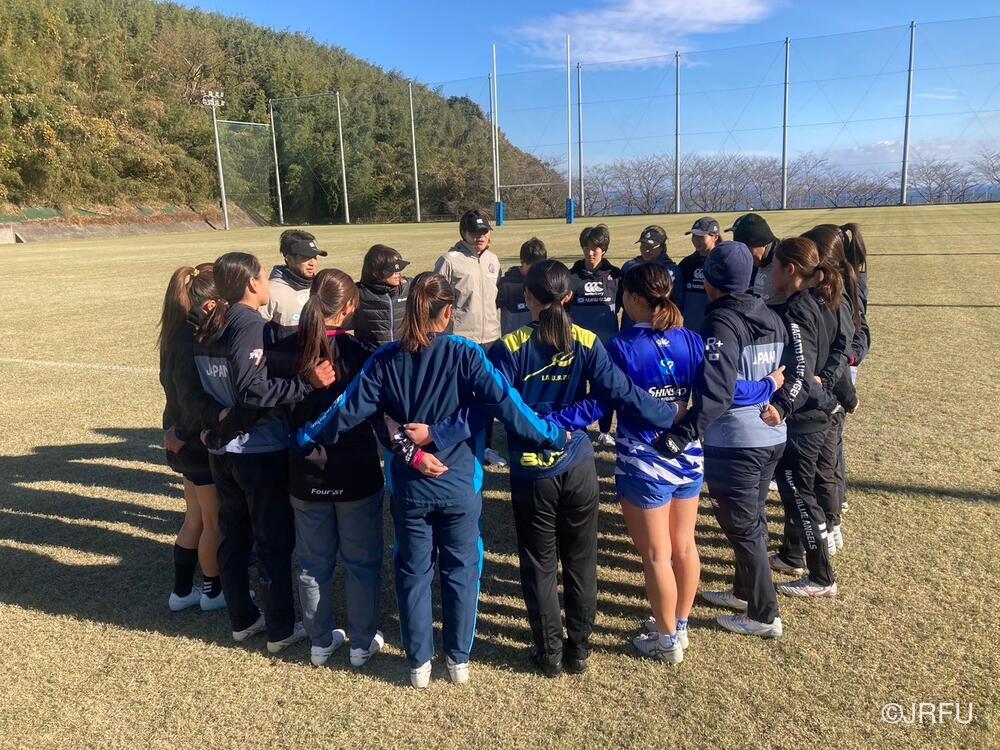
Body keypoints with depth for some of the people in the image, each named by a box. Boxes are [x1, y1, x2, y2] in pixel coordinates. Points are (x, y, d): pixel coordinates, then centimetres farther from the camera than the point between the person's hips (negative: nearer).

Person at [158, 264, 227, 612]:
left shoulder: (180, 334, 5)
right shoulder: (195, 342, -23)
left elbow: (186, 389, 8)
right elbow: (193, 396, -34)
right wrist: (219, 414, -47)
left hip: (188, 442, 9)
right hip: (204, 443, -9)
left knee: (195, 518, 21)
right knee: (215, 521, 9)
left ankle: (182, 591, 33)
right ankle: (214, 592, 26)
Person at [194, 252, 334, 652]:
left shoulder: (208, 327, 6)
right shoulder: (250, 324, -17)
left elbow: (203, 387, 10)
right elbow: (254, 392, -26)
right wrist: (307, 383, -30)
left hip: (222, 450, 8)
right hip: (260, 452, -8)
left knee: (233, 537, 17)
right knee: (274, 542, 5)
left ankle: (242, 620, 32)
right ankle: (280, 630, 17)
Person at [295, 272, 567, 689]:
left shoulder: (385, 360, -5)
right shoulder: (466, 355, -12)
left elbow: (348, 409, -3)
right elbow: (507, 405, -16)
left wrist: (305, 436, 11)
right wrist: (554, 436, -7)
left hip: (408, 489, 2)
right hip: (460, 486, -1)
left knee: (413, 572, 16)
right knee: (461, 571, 15)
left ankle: (419, 663, 26)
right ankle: (459, 659, 26)